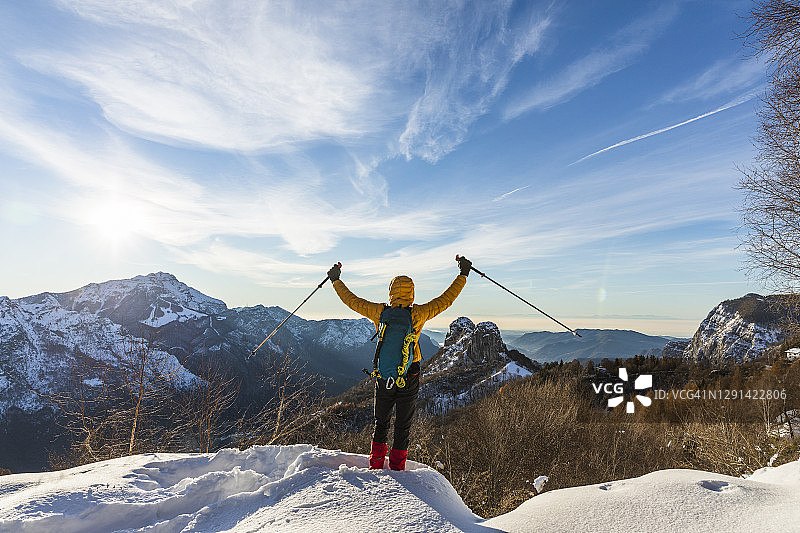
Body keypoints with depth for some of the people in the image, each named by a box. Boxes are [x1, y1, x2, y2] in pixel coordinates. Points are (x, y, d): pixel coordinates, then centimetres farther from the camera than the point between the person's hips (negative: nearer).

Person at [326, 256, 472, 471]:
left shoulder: (379, 312, -9)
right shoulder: (418, 314, -13)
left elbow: (352, 300, 1)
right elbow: (446, 299, -5)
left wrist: (336, 280, 15)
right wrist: (463, 274, 5)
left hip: (384, 376, 2)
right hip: (410, 378, -1)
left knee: (381, 423, 20)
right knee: (403, 426, 13)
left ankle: (376, 464, 25)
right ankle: (397, 468, 19)